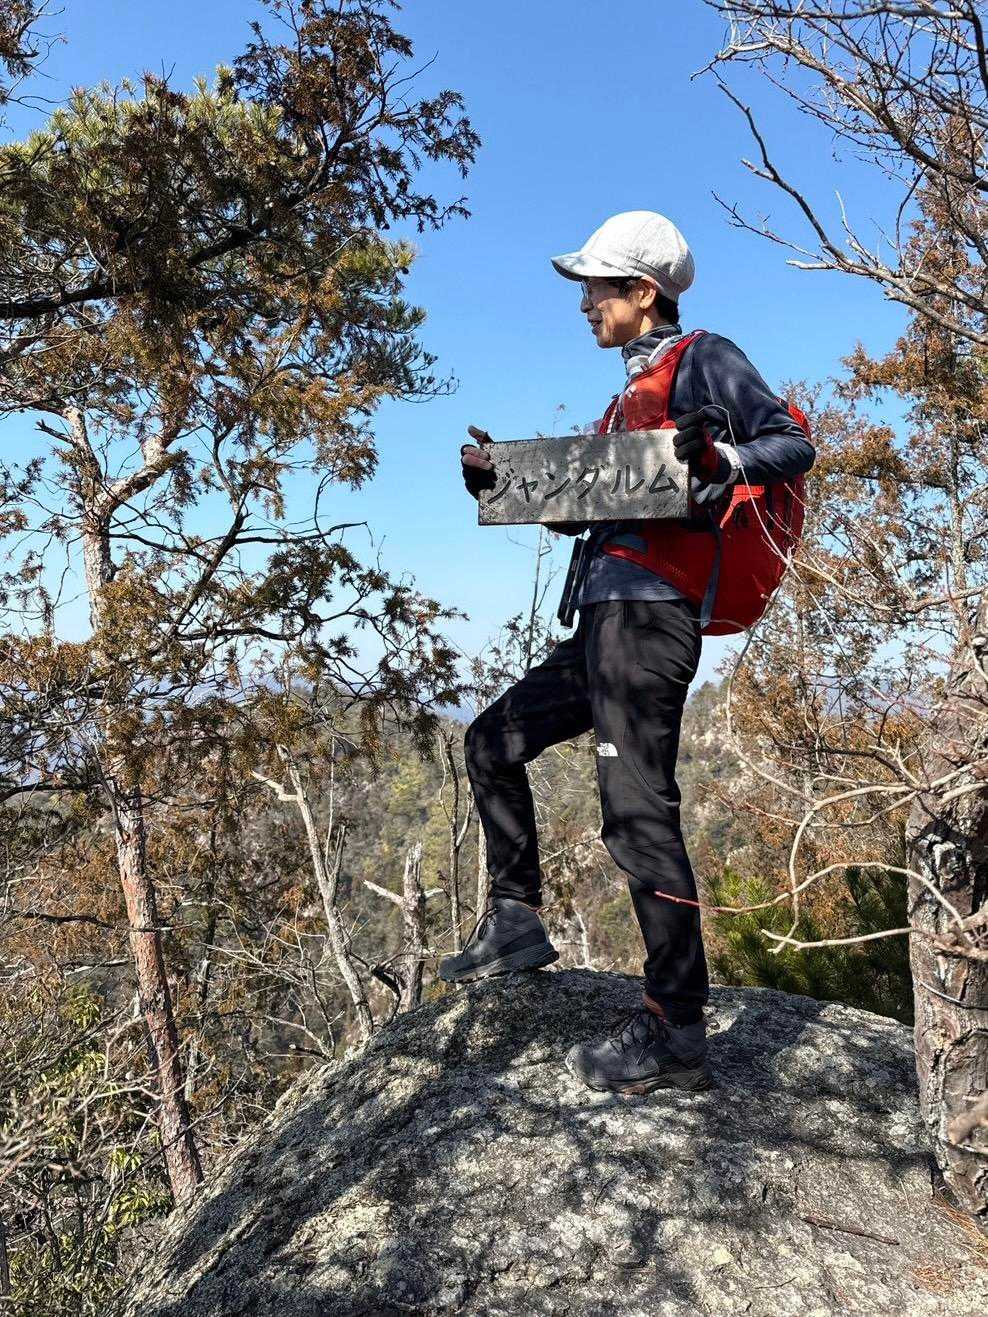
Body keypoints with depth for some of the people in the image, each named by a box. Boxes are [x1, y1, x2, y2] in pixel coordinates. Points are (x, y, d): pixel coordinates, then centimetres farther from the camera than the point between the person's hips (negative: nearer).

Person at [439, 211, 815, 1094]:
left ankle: (676, 1034, -4)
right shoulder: (633, 393, 28)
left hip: (647, 617, -10)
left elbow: (793, 444, -8)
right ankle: (517, 922, 22)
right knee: (493, 742, 16)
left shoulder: (702, 360, 3)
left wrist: (720, 461, -27)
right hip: (605, 623, 10)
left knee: (638, 814, -13)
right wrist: (506, 480, 15)